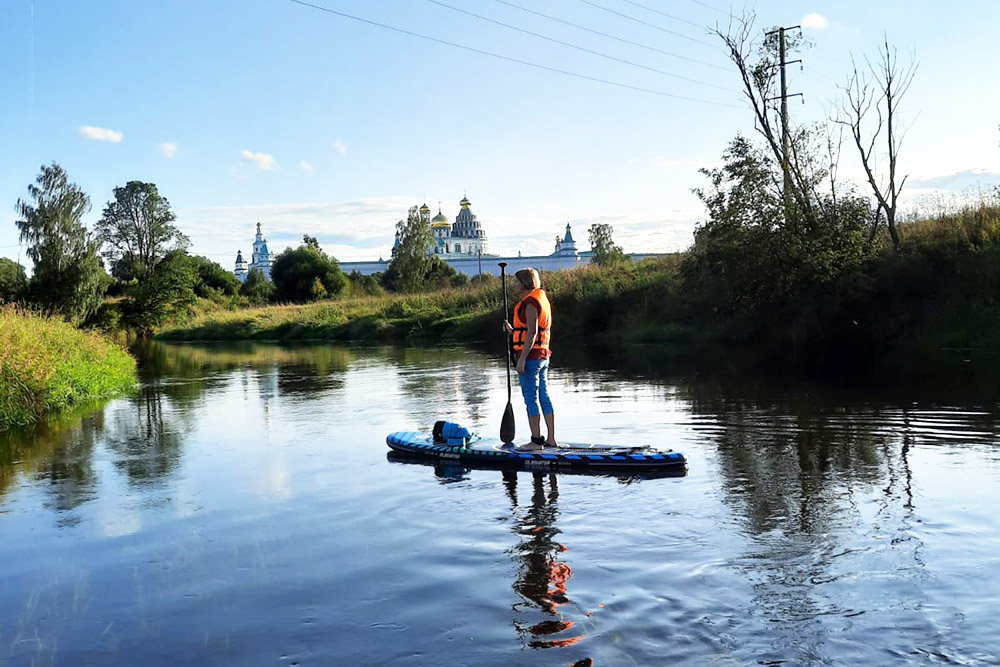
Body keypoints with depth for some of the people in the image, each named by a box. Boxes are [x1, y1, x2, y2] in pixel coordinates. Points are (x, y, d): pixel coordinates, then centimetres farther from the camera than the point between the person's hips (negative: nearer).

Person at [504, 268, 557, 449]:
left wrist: (522, 359, -22)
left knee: (531, 399, -4)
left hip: (530, 356, -10)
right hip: (543, 356, 10)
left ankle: (536, 441, -1)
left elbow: (532, 333, -21)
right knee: (544, 397, 11)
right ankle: (551, 439, 15)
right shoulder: (542, 299, 17)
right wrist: (513, 331, 20)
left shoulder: (530, 303, -13)